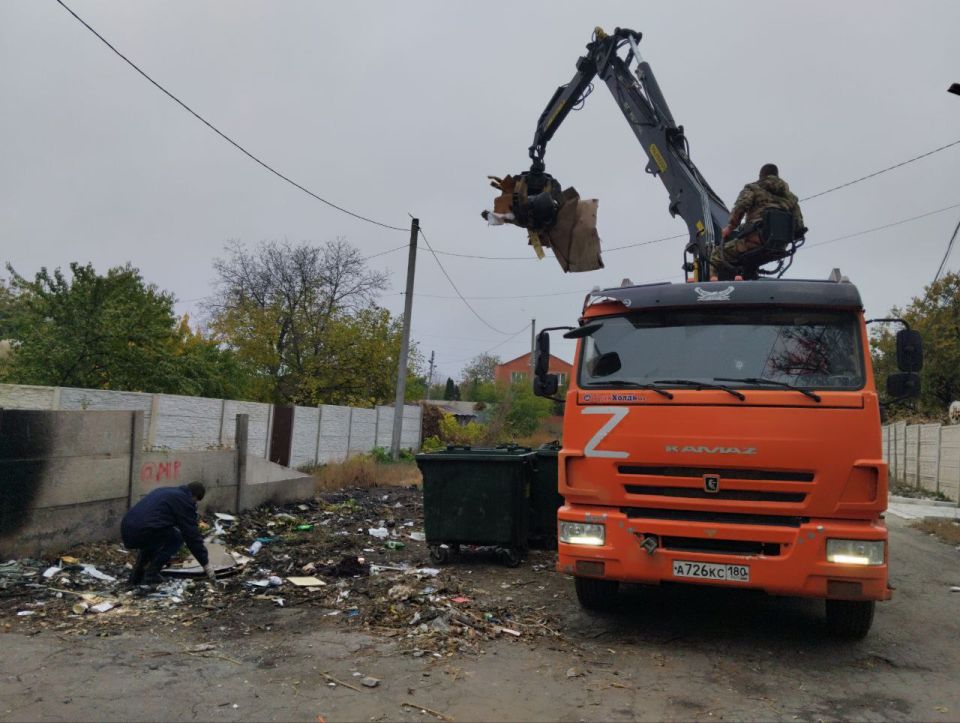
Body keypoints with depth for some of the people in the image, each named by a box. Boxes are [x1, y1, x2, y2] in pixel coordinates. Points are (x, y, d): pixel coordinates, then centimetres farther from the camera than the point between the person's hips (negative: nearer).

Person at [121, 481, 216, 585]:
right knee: (177, 537, 12)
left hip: (126, 531, 8)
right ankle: (150, 576, 6)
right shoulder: (185, 500, 3)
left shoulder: (165, 491, 28)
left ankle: (137, 575, 22)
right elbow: (192, 535, 2)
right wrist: (206, 563, 11)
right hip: (141, 533, -8)